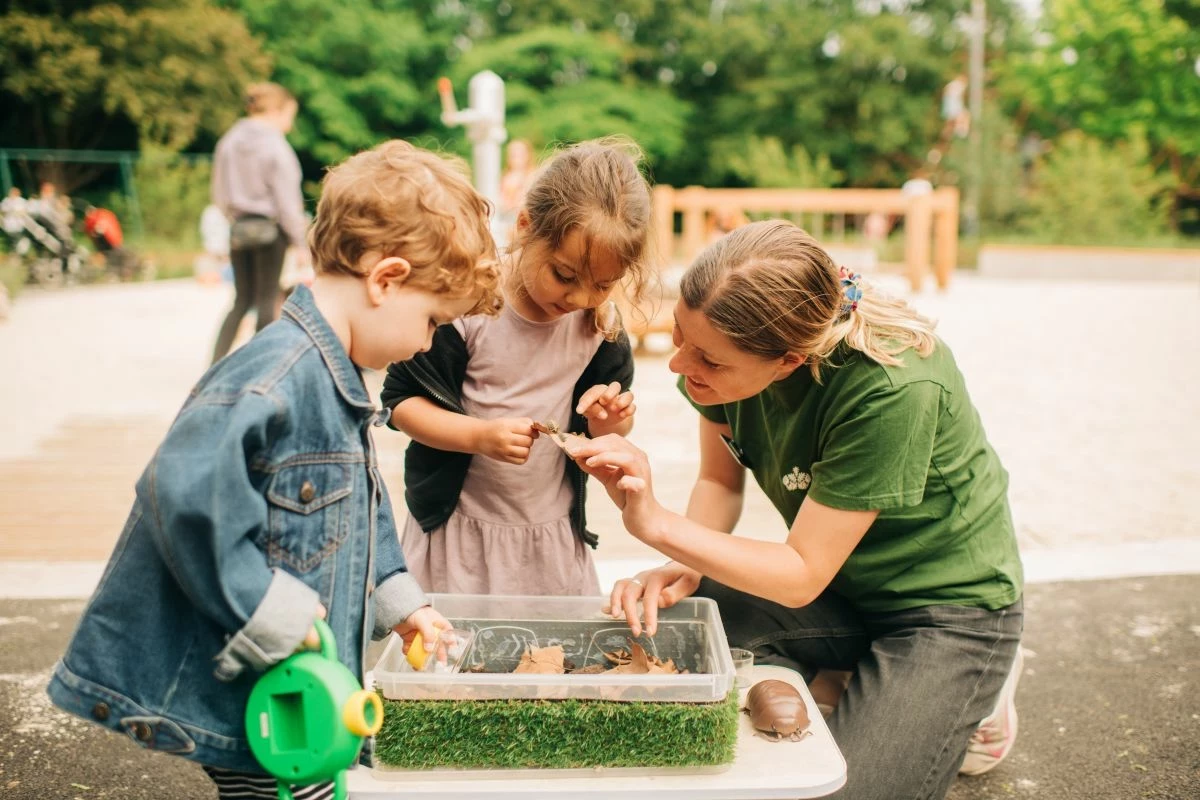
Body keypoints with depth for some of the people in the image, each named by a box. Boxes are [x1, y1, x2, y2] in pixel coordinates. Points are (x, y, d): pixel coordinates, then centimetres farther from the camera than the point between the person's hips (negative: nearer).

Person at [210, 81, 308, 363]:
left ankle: (216, 363, 5)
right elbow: (287, 200, -12)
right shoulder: (276, 146, -14)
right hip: (270, 229, -5)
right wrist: (300, 242, -6)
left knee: (242, 300, 13)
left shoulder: (228, 142, 4)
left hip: (239, 228, 6)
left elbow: (219, 195, 9)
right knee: (266, 299, 5)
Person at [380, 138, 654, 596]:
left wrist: (610, 420, -18)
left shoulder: (602, 324, -5)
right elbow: (401, 400, -12)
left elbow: (607, 427, 6)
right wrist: (480, 435, -26)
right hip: (458, 534, -3)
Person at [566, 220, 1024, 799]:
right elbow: (719, 480, -1)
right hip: (839, 586, 6)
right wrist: (685, 567, -20)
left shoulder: (894, 391, -34)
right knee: (665, 621, -15)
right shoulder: (727, 347, -17)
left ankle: (953, 706, 11)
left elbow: (803, 578, -28)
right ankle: (850, 686, 6)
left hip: (949, 608, -6)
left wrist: (654, 523, -34)